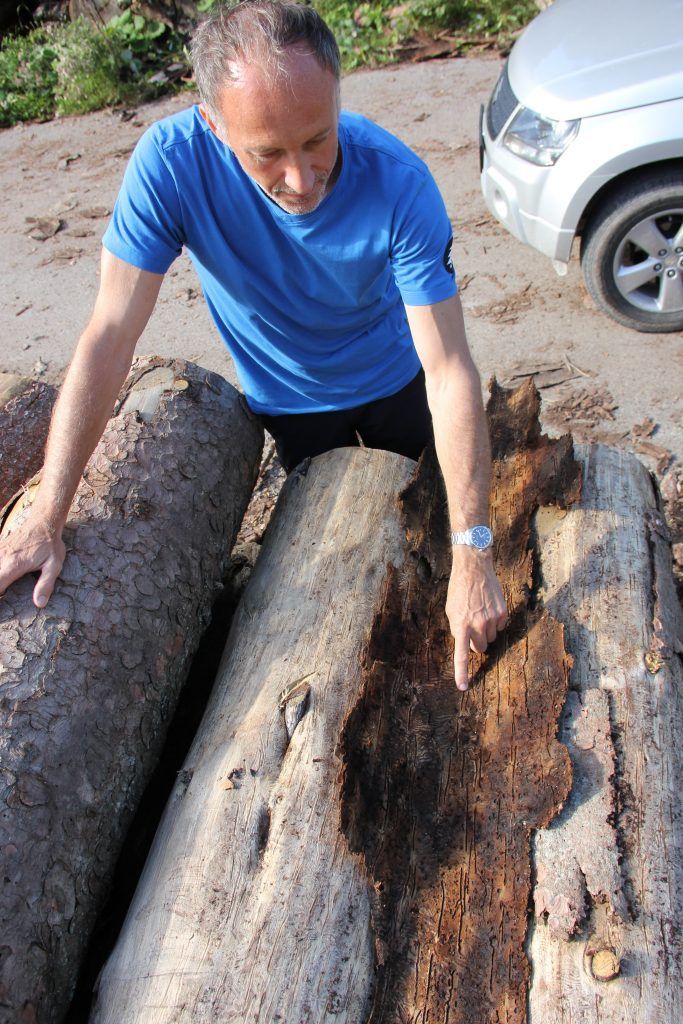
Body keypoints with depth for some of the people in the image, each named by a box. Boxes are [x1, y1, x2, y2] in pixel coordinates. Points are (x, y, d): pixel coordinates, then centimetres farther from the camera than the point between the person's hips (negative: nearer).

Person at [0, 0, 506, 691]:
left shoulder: (399, 184, -35)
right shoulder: (171, 161, -33)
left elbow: (450, 371, -36)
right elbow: (110, 337, -32)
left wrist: (471, 556, -39)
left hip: (395, 381, 0)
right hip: (289, 399, 0)